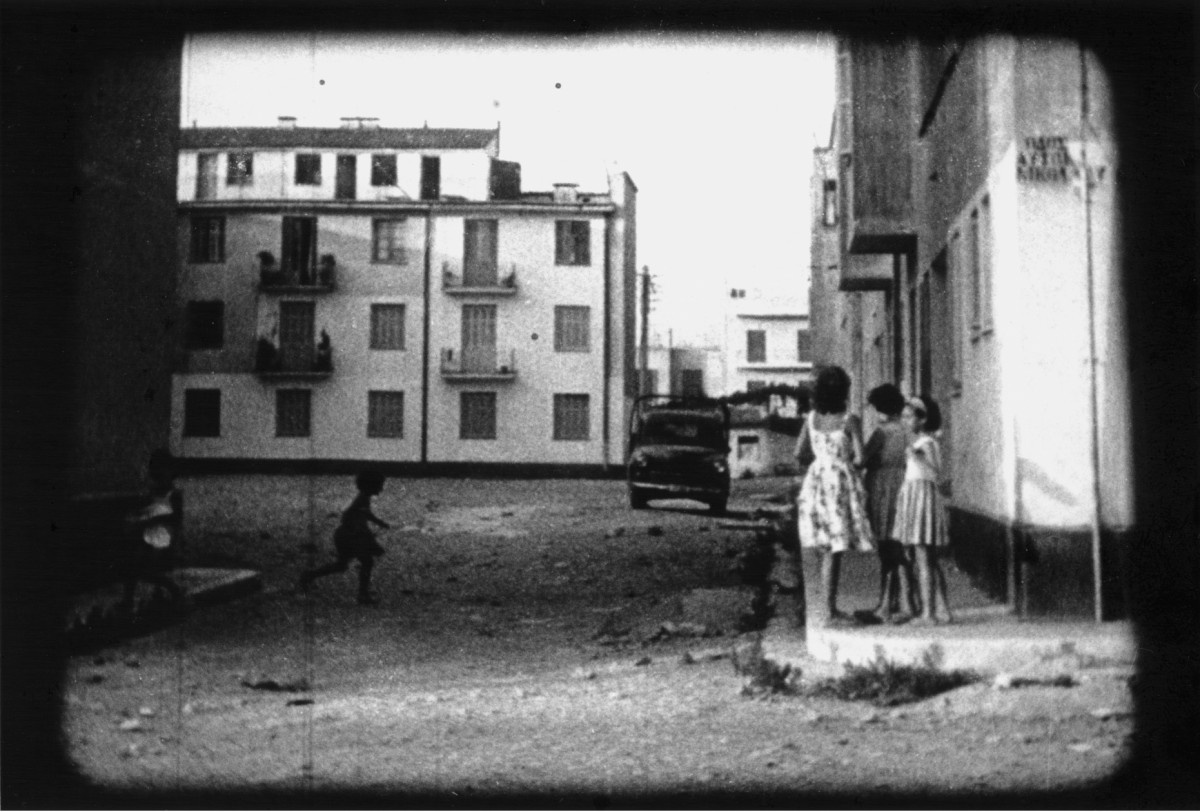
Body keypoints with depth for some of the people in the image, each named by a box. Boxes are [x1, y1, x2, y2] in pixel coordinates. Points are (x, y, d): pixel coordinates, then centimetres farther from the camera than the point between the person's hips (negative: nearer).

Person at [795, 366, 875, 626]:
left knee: (827, 549, 13)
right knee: (834, 551, -2)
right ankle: (830, 612, 0)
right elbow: (860, 458, -13)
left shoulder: (811, 418, 3)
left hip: (816, 480, 5)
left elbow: (799, 453, 7)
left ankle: (831, 607, 19)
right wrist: (847, 457, 8)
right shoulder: (849, 421, -11)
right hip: (841, 481, -5)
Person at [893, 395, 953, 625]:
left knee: (924, 559, -8)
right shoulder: (917, 442, 16)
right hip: (913, 497, 10)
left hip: (924, 498, -10)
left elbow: (936, 473, -25)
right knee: (931, 561, 12)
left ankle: (928, 613, -5)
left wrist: (916, 458, -34)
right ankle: (945, 611, 17)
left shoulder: (927, 443, -11)